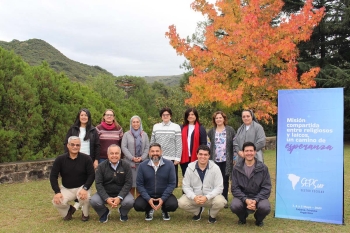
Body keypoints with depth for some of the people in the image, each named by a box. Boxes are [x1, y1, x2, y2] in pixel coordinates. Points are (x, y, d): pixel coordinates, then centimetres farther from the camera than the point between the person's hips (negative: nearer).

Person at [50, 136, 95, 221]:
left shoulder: (86, 158, -9)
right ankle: (68, 210, 14)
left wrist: (85, 188, -24)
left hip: (82, 187, -2)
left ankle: (85, 214, 3)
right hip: (66, 189, 2)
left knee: (85, 197, -34)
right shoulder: (60, 159, -6)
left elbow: (92, 175, -9)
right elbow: (53, 176, -5)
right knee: (56, 201, -25)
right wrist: (57, 192, -17)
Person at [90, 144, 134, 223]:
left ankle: (123, 213, 10)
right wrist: (106, 198, -23)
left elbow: (128, 183, -10)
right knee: (94, 201, -27)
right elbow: (98, 184, -9)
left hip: (121, 193, -1)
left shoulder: (126, 166, -7)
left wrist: (119, 197, -24)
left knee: (129, 202, -30)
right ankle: (104, 213, 10)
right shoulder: (101, 166, -6)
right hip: (105, 194, 1)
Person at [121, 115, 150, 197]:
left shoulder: (144, 134, 13)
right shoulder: (126, 134, 7)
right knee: (131, 184, -1)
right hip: (130, 162, -1)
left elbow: (147, 147, 7)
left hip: (142, 163, 2)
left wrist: (142, 158, -8)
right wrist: (132, 158, -11)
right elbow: (124, 147, -2)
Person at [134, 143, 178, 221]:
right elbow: (139, 184, -5)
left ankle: (164, 210, 12)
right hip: (148, 195, 1)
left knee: (173, 205, -28)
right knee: (137, 205, -26)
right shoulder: (142, 165, -6)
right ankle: (149, 210, 13)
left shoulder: (169, 164, -8)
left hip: (164, 195, 0)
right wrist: (148, 199, -17)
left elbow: (172, 183, -8)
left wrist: (163, 199, -18)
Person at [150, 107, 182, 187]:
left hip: (171, 159, -2)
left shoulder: (176, 127, 1)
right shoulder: (156, 127, 10)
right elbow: (152, 143, 11)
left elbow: (179, 144, -2)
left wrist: (177, 158, -7)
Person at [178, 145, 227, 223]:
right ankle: (198, 211, 11)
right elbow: (186, 186, -5)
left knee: (220, 202, -33)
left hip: (211, 197, -1)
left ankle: (212, 215, 6)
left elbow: (219, 187, -13)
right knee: (181, 202, -24)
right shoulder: (190, 167, -7)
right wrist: (194, 197, -23)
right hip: (194, 197, 2)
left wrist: (207, 197, -27)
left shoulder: (215, 168, -11)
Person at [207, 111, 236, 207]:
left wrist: (235, 158, -2)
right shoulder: (211, 131, 8)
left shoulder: (230, 130, 3)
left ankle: (224, 200, 15)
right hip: (215, 160, 1)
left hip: (226, 160, -1)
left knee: (225, 180, 5)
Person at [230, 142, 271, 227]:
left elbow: (266, 188, -6)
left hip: (258, 197, 0)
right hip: (242, 197, 1)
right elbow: (234, 188, -5)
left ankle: (259, 219, 8)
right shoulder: (237, 168, -4)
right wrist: (245, 200, -21)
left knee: (265, 207, -32)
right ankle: (242, 217, 10)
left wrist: (255, 200, -21)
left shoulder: (263, 168, -5)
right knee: (234, 206, -30)